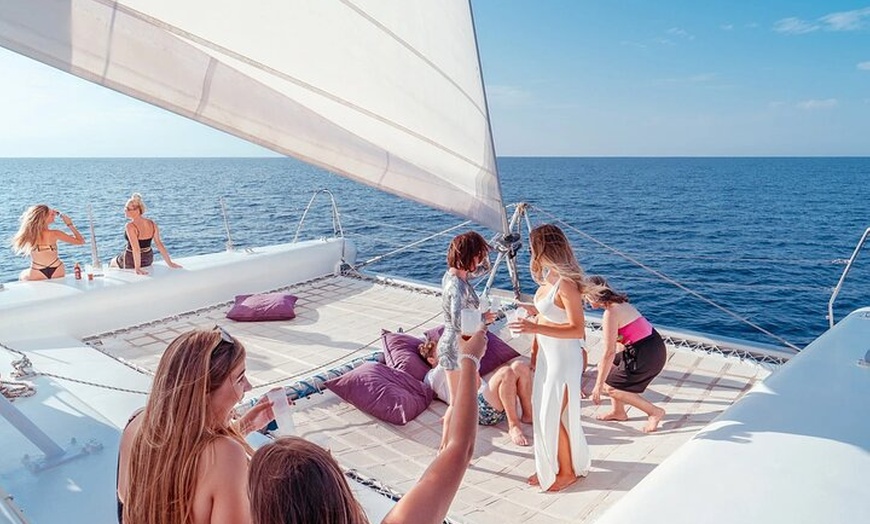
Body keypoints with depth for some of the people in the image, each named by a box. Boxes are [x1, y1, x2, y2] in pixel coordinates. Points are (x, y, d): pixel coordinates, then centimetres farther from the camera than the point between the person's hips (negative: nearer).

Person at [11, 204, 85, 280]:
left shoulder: (28, 234, -12)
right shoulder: (55, 234, -19)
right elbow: (80, 241, -12)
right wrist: (70, 224, -6)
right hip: (57, 273, -1)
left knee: (23, 276, 36)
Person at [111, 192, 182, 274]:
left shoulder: (130, 226, -25)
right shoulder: (152, 223, -8)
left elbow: (136, 248, -30)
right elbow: (159, 244, -8)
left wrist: (137, 268, -28)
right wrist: (170, 263, -5)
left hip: (131, 261, -6)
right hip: (148, 258, 6)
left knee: (113, 262, 29)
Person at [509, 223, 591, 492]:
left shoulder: (566, 284, -24)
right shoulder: (549, 277, 3)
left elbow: (577, 329, -26)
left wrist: (535, 327, -33)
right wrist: (536, 350, 18)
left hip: (563, 359, -9)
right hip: (547, 355, 9)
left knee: (553, 417, 5)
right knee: (544, 413, 18)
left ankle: (567, 471, 27)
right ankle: (551, 466, 36)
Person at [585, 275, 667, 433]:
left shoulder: (610, 313, -19)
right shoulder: (619, 303, 9)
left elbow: (609, 352, -20)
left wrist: (598, 386, -15)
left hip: (647, 355, -9)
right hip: (653, 347, 9)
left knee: (610, 387, 3)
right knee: (604, 367, 17)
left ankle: (654, 412, 10)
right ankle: (618, 411, 26)